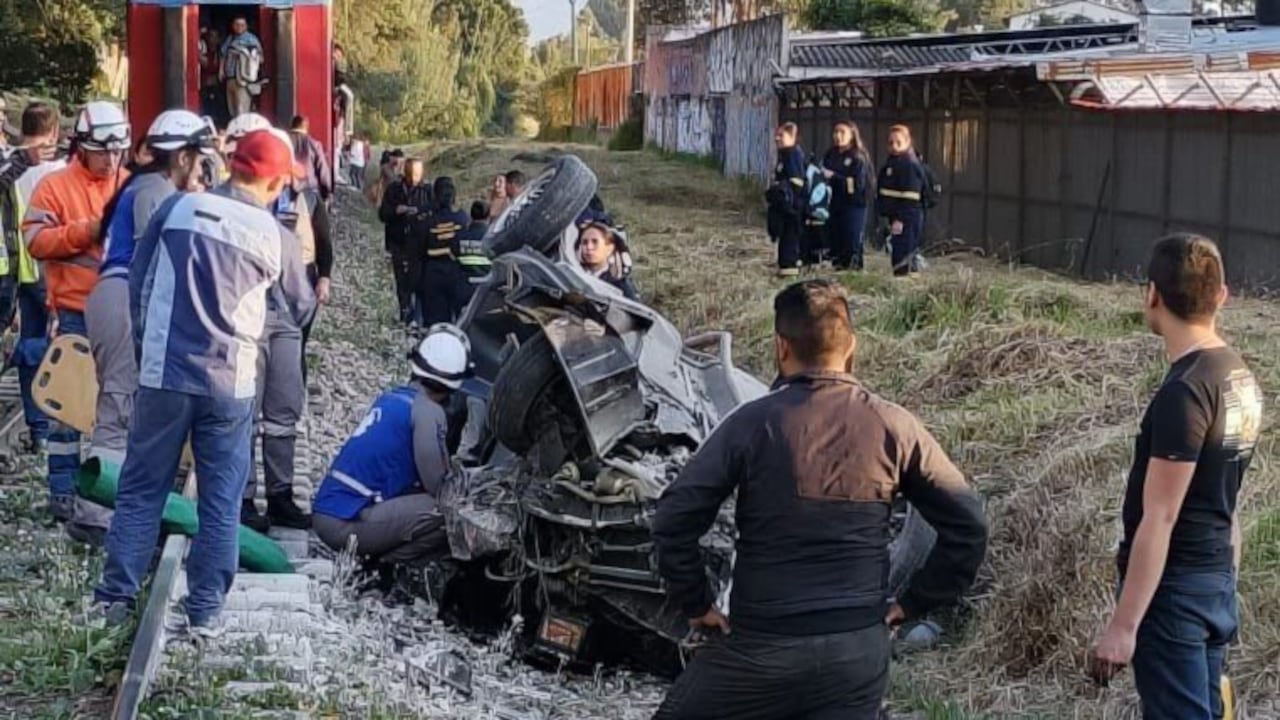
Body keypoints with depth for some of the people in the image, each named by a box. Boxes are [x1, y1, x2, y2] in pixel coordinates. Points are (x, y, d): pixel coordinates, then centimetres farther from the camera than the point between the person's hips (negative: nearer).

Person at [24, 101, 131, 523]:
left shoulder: (132, 186, 11)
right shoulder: (55, 186, -2)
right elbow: (36, 241, -10)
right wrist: (86, 230, -19)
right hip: (76, 313, -4)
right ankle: (63, 490, 6)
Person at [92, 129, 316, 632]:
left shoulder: (178, 208, 0)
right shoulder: (273, 236, 0)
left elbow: (138, 281, 7)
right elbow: (302, 307, 15)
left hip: (164, 373, 1)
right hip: (230, 383, -1)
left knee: (141, 487, 11)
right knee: (220, 500, 8)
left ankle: (115, 595, 13)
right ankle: (205, 609, 10)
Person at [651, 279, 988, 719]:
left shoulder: (753, 423, -9)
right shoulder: (893, 427, -2)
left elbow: (674, 521, -12)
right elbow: (967, 526, 2)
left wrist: (697, 605, 1)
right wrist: (913, 603, 9)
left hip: (763, 646, -3)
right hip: (860, 650, 3)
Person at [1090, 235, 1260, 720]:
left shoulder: (1183, 393, -21)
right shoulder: (1240, 378, 6)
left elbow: (1159, 520, -22)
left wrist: (1123, 626, -19)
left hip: (1173, 589, -9)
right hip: (1218, 584, 9)